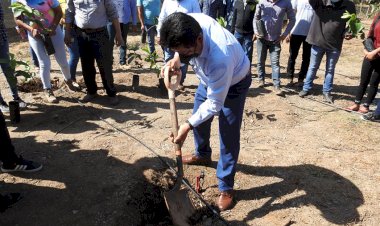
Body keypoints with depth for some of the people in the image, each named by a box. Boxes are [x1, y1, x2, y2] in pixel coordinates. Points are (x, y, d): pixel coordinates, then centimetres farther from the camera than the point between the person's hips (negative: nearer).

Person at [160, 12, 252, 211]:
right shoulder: (191, 23, -28)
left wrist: (188, 125, -36)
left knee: (228, 137, -5)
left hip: (234, 83, -7)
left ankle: (226, 188, 12)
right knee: (198, 116, 21)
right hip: (209, 77, 7)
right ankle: (202, 154, 48)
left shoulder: (220, 59, -47)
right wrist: (176, 59, -18)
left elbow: (214, 103, -34)